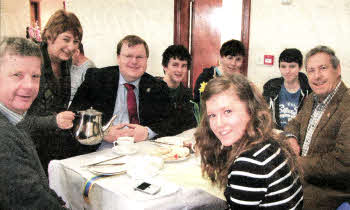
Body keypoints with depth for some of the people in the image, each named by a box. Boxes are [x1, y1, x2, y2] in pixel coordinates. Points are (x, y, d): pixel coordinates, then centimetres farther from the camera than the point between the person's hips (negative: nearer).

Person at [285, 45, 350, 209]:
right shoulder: (311, 99, 7)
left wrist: (296, 163, -17)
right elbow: (295, 123, 22)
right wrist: (291, 138, -1)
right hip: (300, 177, 7)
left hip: (329, 190, -7)